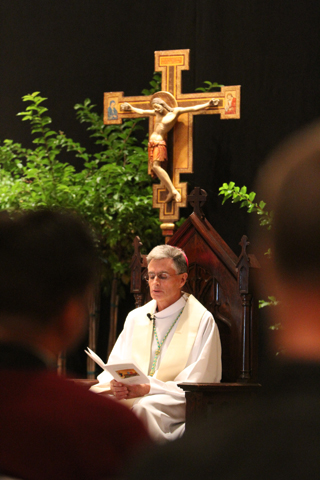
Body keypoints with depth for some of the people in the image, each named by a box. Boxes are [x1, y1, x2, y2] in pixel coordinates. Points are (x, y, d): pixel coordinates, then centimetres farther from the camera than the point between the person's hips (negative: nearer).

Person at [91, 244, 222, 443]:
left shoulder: (202, 320, 4)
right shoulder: (135, 317, 21)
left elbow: (195, 384, -4)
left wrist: (148, 388, -17)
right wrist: (115, 382, -9)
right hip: (131, 394, 5)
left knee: (143, 407, -38)